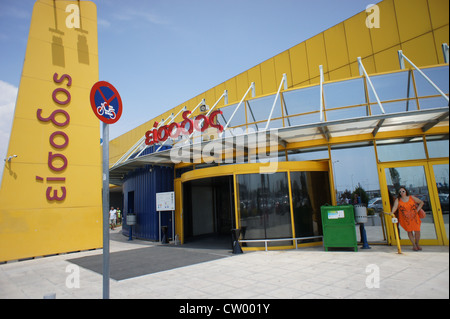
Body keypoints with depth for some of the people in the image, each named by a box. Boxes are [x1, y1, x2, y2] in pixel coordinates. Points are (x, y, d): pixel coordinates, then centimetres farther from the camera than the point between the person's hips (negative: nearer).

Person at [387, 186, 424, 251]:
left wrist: (417, 210, 5)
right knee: (409, 231, -1)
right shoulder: (398, 200, -2)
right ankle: (414, 245, 15)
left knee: (417, 230, -3)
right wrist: (392, 212, -37)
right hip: (405, 218, -1)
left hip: (414, 217, 1)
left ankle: (417, 244, 21)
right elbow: (395, 206, -18)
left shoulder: (412, 197, 4)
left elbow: (421, 202, 14)